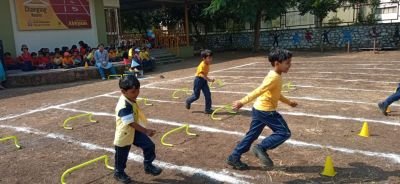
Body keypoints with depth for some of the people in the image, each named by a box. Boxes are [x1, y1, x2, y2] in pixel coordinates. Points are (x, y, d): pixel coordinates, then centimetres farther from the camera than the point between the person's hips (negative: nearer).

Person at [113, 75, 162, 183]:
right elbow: (131, 123, -33)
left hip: (134, 131, 8)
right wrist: (146, 131, -30)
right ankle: (119, 173, 39)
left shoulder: (130, 99, -4)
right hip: (124, 135, -8)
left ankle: (148, 166, 23)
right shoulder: (124, 106, -34)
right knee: (122, 156, 14)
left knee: (149, 146, 4)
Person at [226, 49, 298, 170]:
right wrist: (243, 102, -32)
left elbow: (275, 93, 29)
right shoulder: (274, 77, -17)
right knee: (284, 132, -3)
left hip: (259, 109, 10)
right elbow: (258, 91, -27)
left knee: (252, 135, 15)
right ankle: (261, 148, -6)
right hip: (266, 110, -10)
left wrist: (288, 102, 37)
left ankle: (234, 158, 20)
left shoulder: (274, 76, 15)